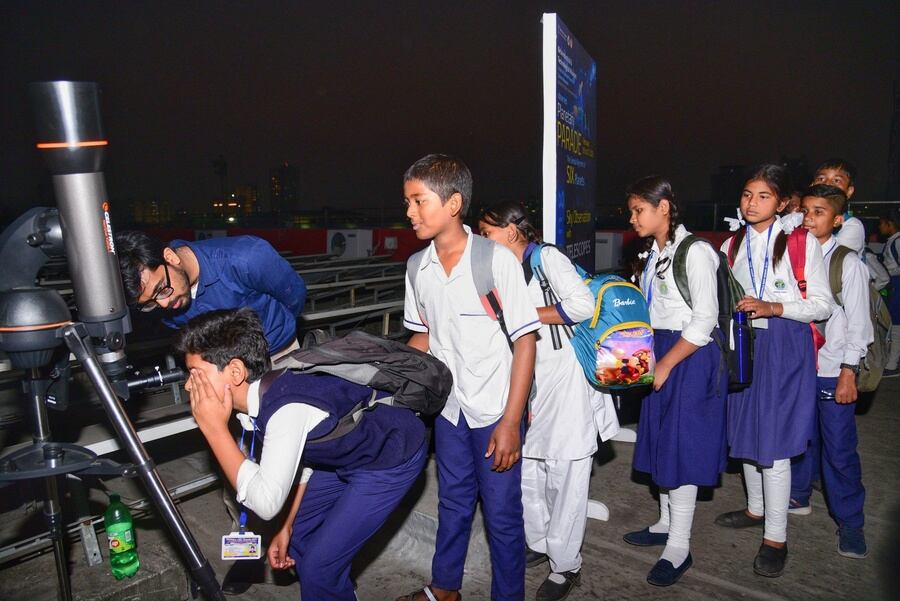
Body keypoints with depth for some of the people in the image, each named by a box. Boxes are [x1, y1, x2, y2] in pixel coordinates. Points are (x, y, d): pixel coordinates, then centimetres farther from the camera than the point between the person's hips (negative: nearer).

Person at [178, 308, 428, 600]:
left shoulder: (287, 408, -34)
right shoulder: (257, 394, -7)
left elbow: (266, 504, -30)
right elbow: (304, 455, 7)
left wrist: (214, 428, -28)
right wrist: (289, 526, 11)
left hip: (394, 455, -8)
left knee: (320, 565, -7)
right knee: (300, 538, 17)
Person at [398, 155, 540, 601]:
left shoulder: (497, 260, -17)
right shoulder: (418, 268, -1)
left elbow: (525, 341, -14)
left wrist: (510, 421, -16)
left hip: (495, 410, -4)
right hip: (448, 406, 5)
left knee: (501, 512, 9)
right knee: (453, 503, 21)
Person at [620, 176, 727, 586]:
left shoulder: (693, 251, -14)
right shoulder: (654, 251, 11)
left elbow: (705, 319, -18)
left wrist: (666, 365, -16)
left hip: (691, 357, -8)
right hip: (659, 351, 8)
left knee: (680, 444, -2)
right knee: (660, 440, 15)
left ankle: (679, 548, 11)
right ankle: (667, 523, 32)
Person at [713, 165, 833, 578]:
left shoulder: (802, 243, -5)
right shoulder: (733, 246, 9)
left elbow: (823, 305, -7)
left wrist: (773, 307, -20)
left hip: (784, 348, -5)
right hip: (743, 345, 5)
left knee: (773, 440, -4)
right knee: (745, 431, 14)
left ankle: (775, 537, 11)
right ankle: (756, 509, 35)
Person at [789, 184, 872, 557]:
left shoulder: (848, 263, -7)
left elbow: (857, 322, -8)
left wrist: (849, 373, -11)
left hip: (832, 370, -4)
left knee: (839, 449, 3)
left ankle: (850, 522, 20)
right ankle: (797, 495, 37)